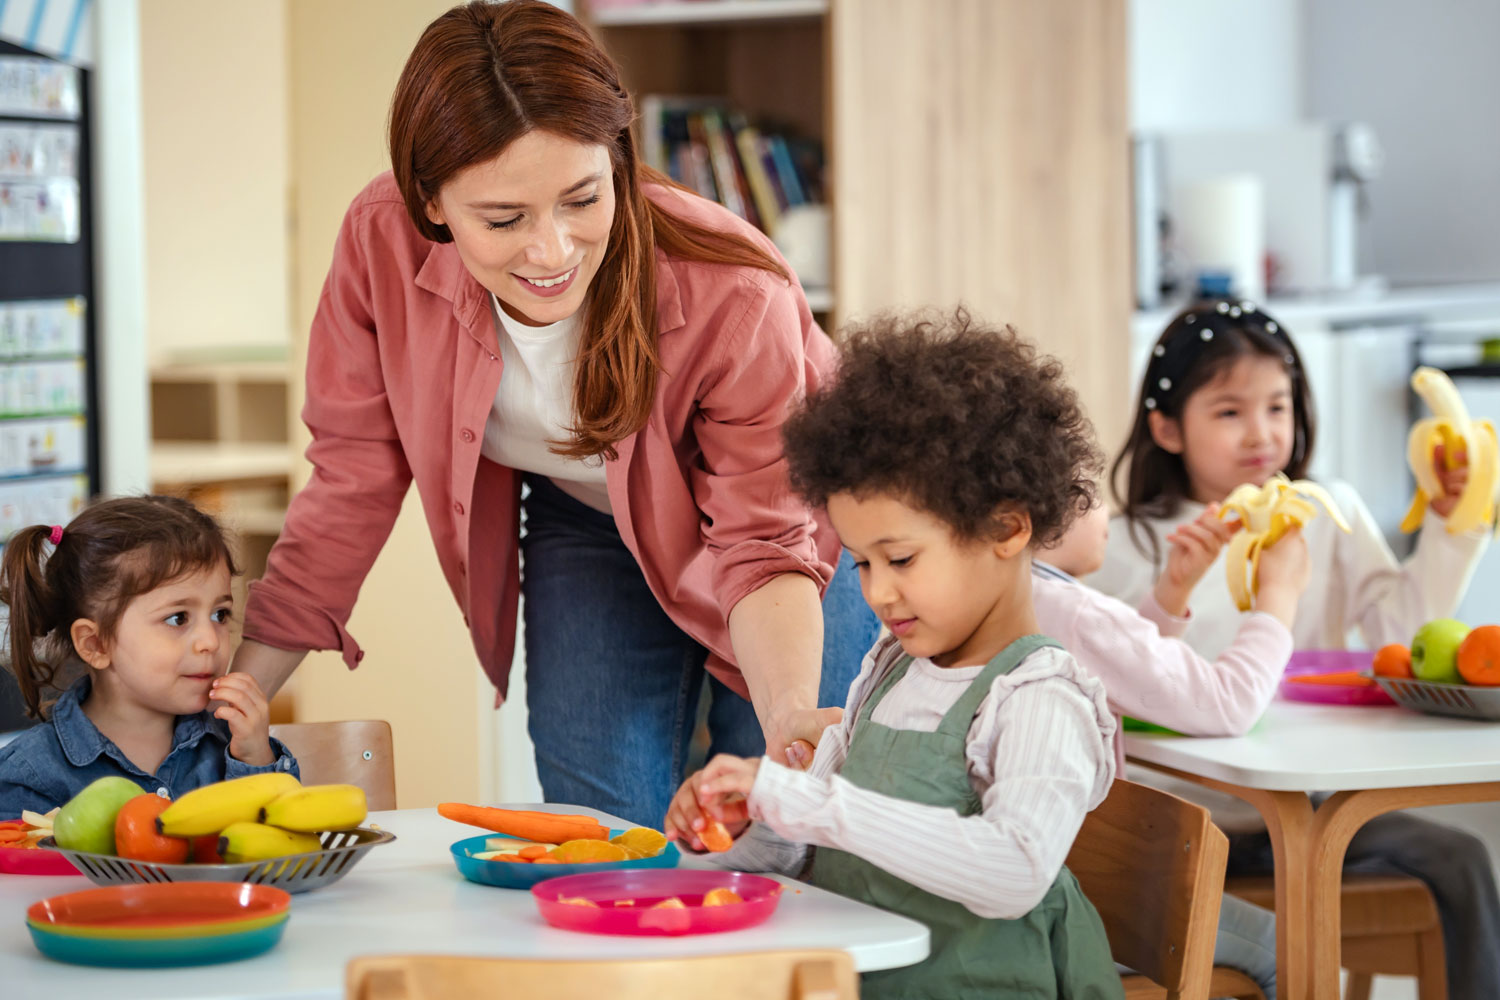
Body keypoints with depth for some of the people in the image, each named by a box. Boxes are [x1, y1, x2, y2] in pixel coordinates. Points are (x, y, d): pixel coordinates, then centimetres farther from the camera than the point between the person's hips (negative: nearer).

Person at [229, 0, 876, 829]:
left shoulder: (730, 296, -37)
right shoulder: (384, 245, -29)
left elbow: (765, 548, -28)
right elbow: (353, 485, -16)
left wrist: (789, 719, -47)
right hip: (583, 528, 2)